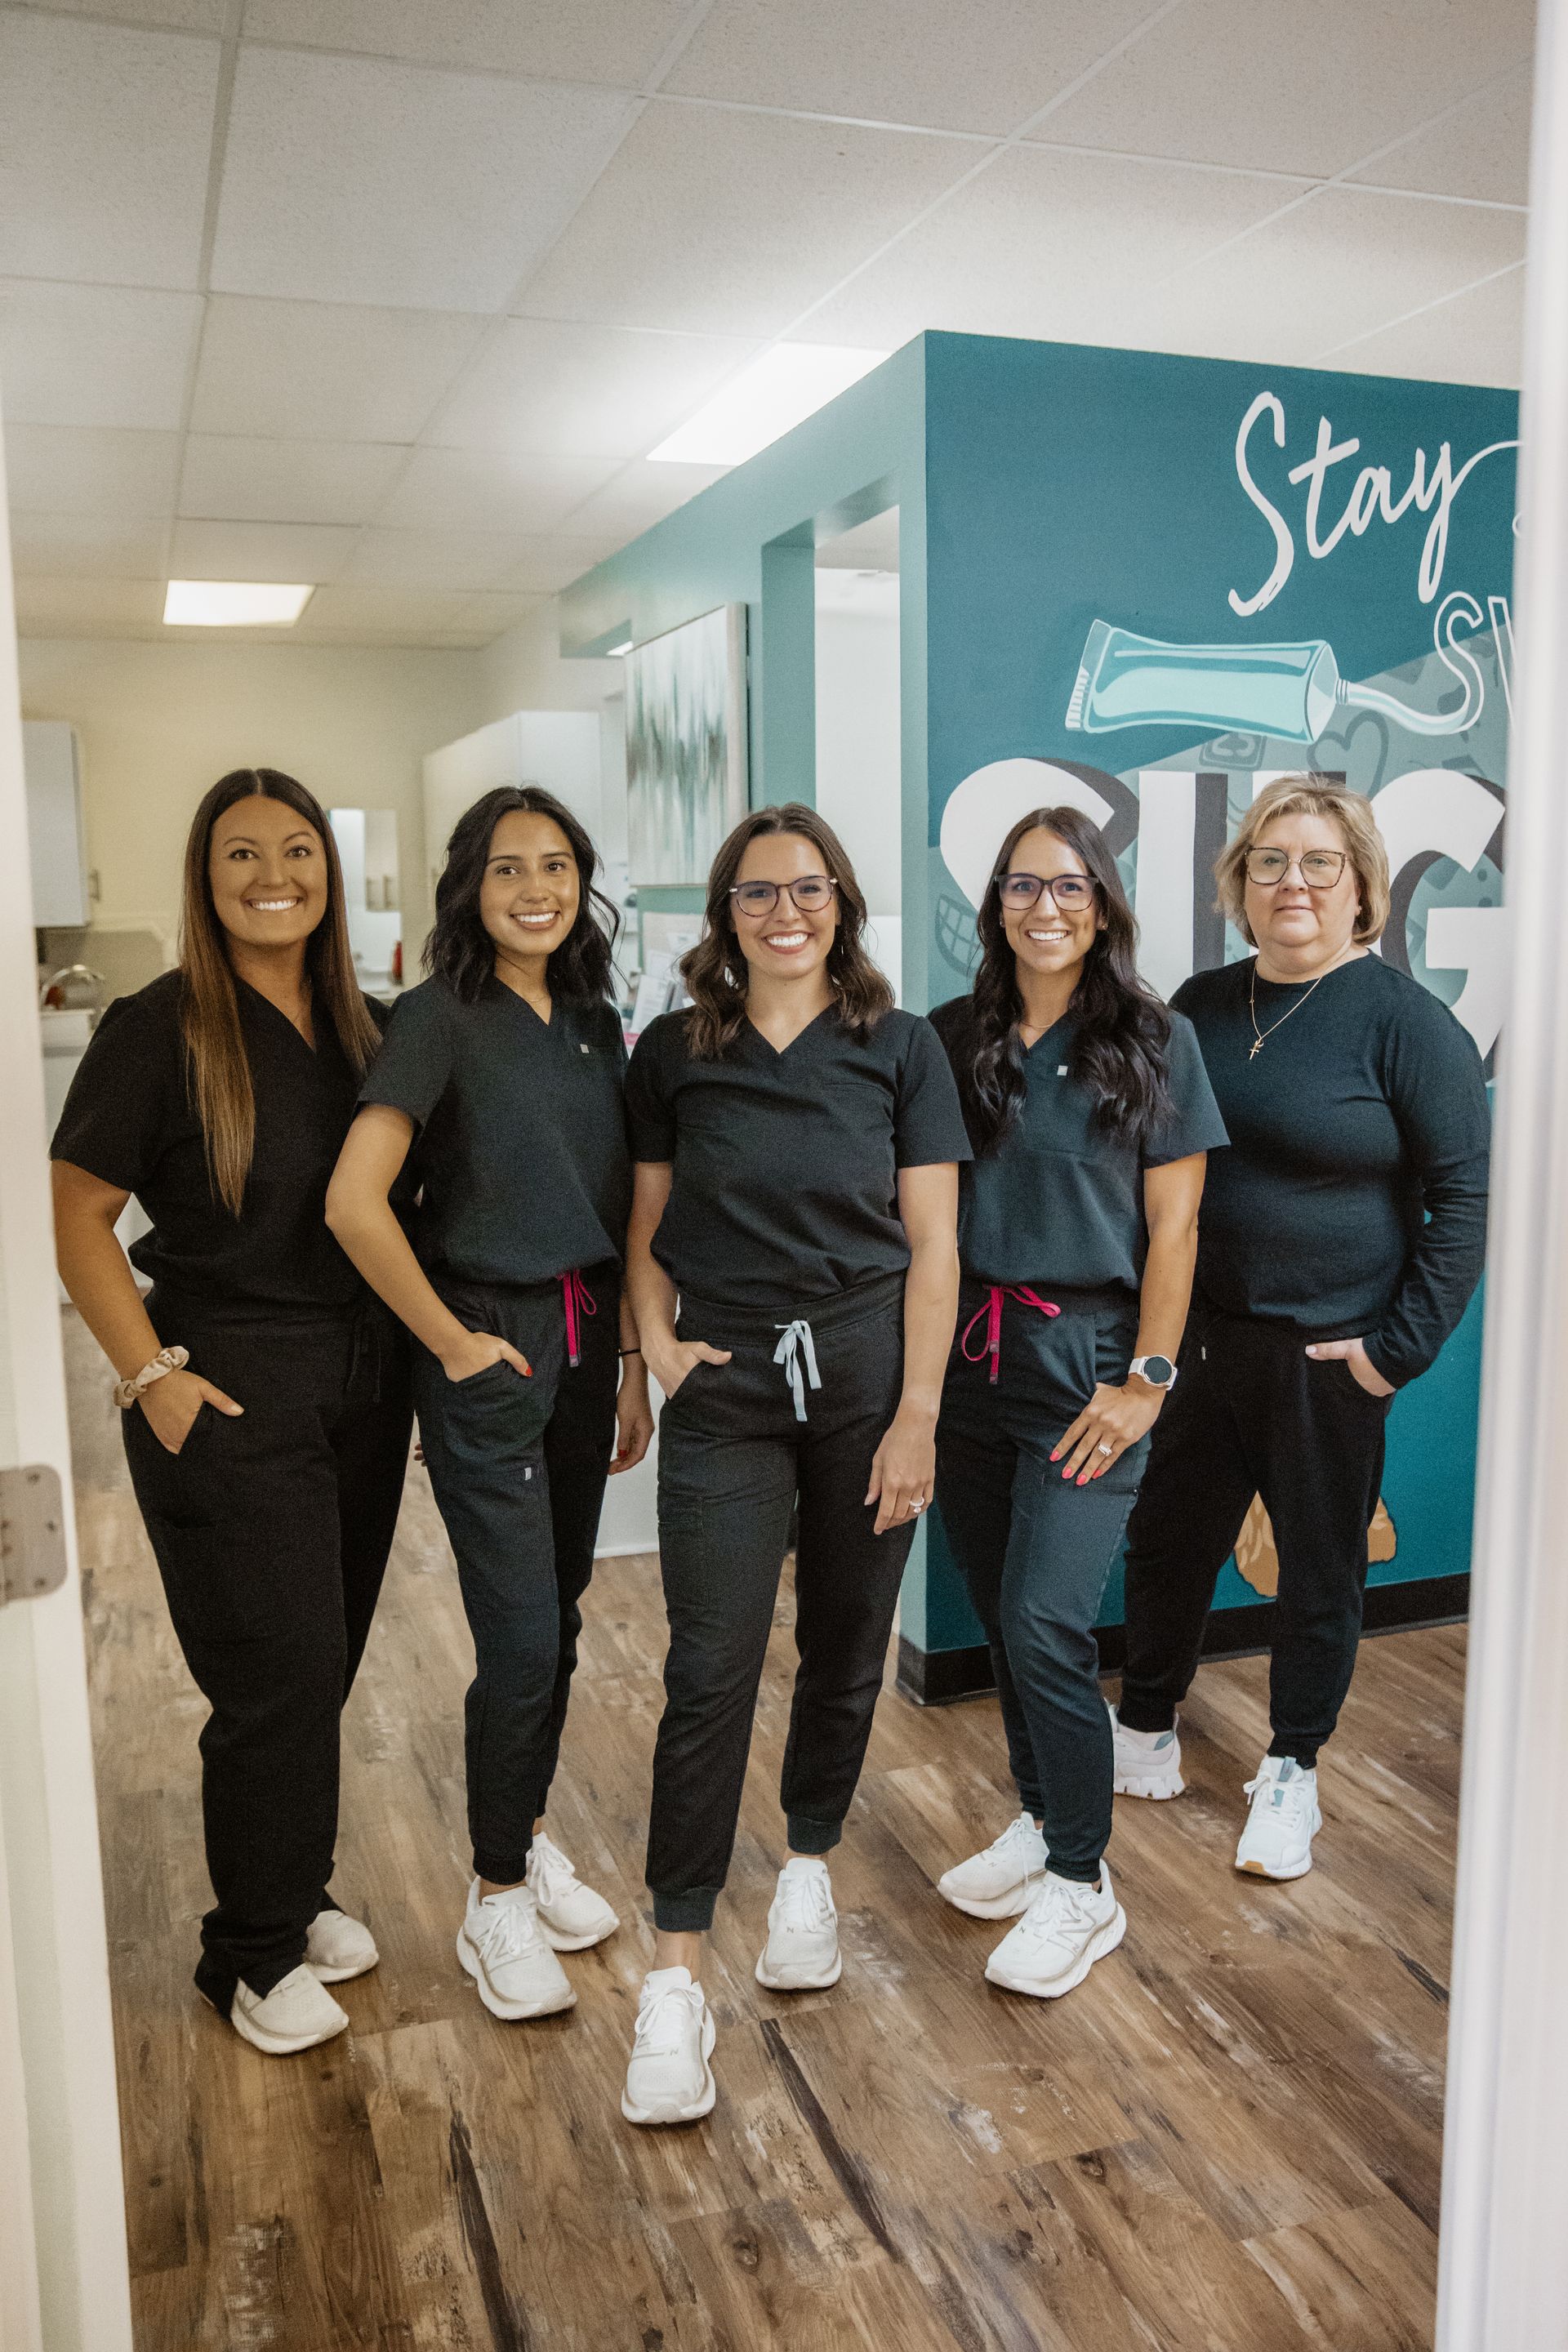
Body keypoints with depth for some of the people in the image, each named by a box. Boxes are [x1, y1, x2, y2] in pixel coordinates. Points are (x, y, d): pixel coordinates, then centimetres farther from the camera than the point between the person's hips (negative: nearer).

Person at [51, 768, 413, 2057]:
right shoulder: (158, 1028, -10)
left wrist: (422, 1347, 7)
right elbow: (78, 1217, -9)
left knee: (326, 1661, 14)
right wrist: (153, 1375, -14)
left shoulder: (368, 1027, 7)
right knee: (277, 1675, 1)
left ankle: (299, 1893, 36)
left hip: (364, 1382, 5)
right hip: (232, 1392, -5)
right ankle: (256, 1952, 22)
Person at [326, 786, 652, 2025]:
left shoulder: (596, 1022, 9)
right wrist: (451, 1343, -13)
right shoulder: (440, 1017, -11)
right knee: (521, 1637, -2)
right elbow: (355, 1202, -20)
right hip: (490, 1347, -6)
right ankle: (498, 1899, 18)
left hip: (586, 1342, 6)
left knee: (560, 1616, 15)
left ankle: (530, 1838, 36)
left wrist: (631, 1364, 12)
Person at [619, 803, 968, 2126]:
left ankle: (810, 1862, 38)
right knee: (712, 1669, -5)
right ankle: (676, 1977, 5)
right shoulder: (675, 1053, 5)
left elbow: (933, 1244, -1)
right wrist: (657, 1341, -6)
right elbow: (647, 1223, 11)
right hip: (727, 1387, 0)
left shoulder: (899, 1048, 1)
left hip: (868, 1373, 1)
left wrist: (917, 1414, -7)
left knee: (846, 1647, 13)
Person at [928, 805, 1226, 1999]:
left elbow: (1173, 1228, -3)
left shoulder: (1155, 1040, -2)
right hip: (967, 1353, 4)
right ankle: (1042, 1820, 34)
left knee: (1045, 1622, -8)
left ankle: (1083, 1883, 10)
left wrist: (1146, 1380, -8)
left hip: (1087, 1360, -4)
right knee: (1000, 1615, 13)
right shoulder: (954, 1038, 6)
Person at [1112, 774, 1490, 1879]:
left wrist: (1402, 1346, -13)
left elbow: (1466, 1197, -10)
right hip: (1196, 1335, 4)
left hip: (1329, 1353, -4)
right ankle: (1149, 1735, 37)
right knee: (1167, 1541, 14)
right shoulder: (1202, 1006, 5)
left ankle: (1292, 1772, 32)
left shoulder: (1405, 1019, -10)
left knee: (1321, 1568, 11)